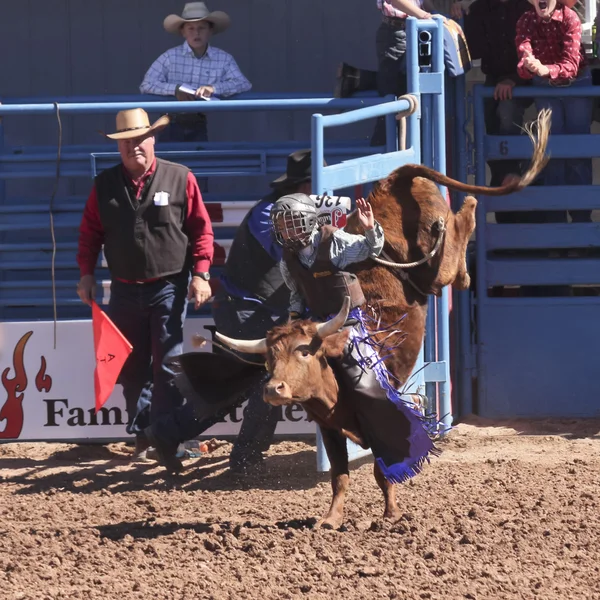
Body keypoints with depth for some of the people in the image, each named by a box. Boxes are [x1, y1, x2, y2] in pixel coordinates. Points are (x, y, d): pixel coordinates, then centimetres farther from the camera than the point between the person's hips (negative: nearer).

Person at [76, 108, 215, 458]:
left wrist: (201, 274, -10)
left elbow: (202, 230, -3)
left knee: (168, 366, -2)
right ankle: (141, 432, 20)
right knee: (131, 367, 9)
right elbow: (90, 233, 9)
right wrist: (87, 274, 1)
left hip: (169, 287, -3)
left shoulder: (180, 179, -4)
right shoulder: (105, 185, 3)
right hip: (125, 291, 3)